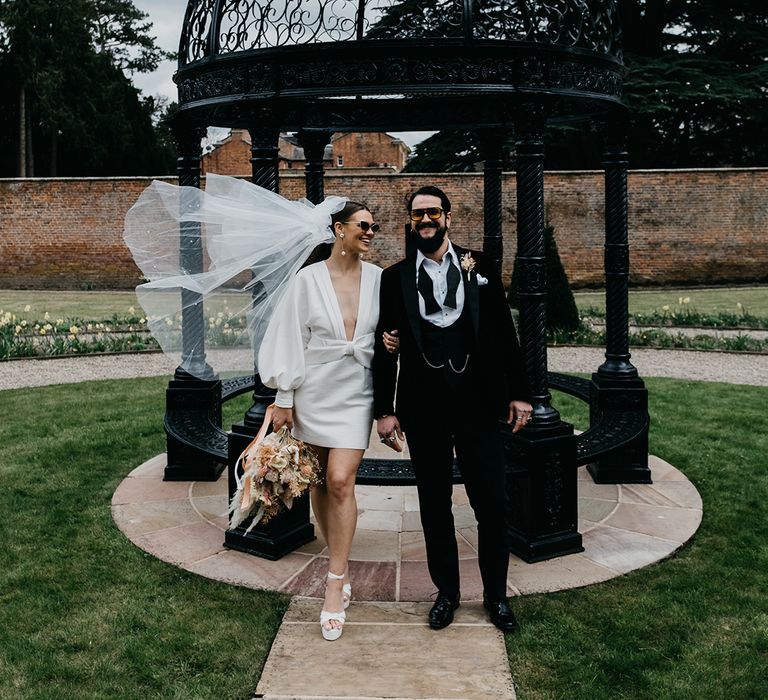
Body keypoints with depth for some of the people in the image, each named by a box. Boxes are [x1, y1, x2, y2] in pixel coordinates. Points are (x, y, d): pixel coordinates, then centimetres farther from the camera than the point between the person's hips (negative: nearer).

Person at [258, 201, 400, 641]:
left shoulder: (378, 278, 2)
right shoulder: (310, 279, -3)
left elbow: (388, 331, 16)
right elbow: (290, 340, -2)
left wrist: (392, 343, -8)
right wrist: (283, 399, -3)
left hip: (356, 394, 0)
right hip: (314, 391, 0)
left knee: (340, 480, -10)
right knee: (320, 482, 9)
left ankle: (335, 585, -2)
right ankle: (342, 564, 28)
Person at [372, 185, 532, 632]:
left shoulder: (480, 267, 5)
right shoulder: (395, 278, 5)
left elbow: (505, 332, 5)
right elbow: (384, 348, 6)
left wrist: (519, 392, 1)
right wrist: (384, 409, 1)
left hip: (478, 404, 0)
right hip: (424, 410, 1)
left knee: (492, 503, 2)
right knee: (435, 506, 10)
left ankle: (496, 594, 21)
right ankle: (447, 591, 26)